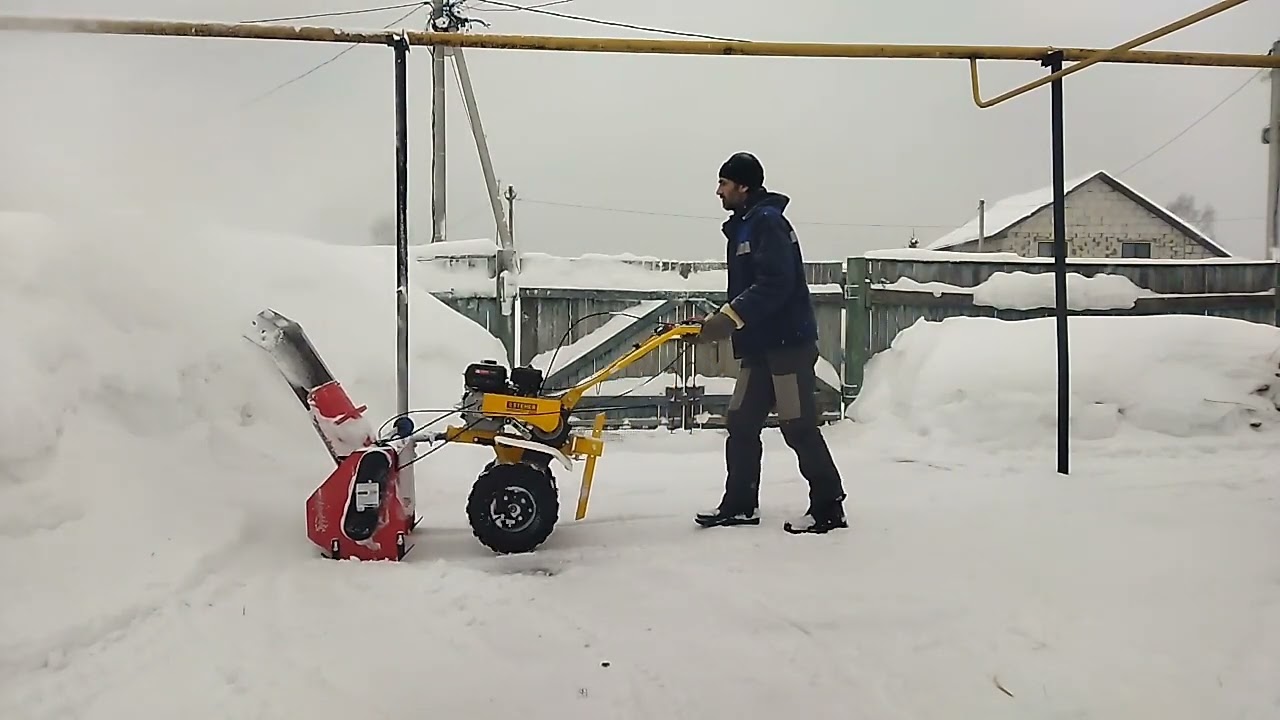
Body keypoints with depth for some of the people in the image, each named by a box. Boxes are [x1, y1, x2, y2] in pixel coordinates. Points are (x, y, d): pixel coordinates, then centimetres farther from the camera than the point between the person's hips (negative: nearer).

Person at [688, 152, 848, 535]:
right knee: (741, 423, 9)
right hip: (759, 345, 10)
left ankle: (828, 507, 5)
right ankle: (740, 504, 17)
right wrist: (716, 322, 9)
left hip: (789, 342, -10)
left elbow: (774, 284, -24)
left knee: (799, 428, -5)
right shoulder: (742, 227, 18)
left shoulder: (768, 222, -12)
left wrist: (729, 318, -25)